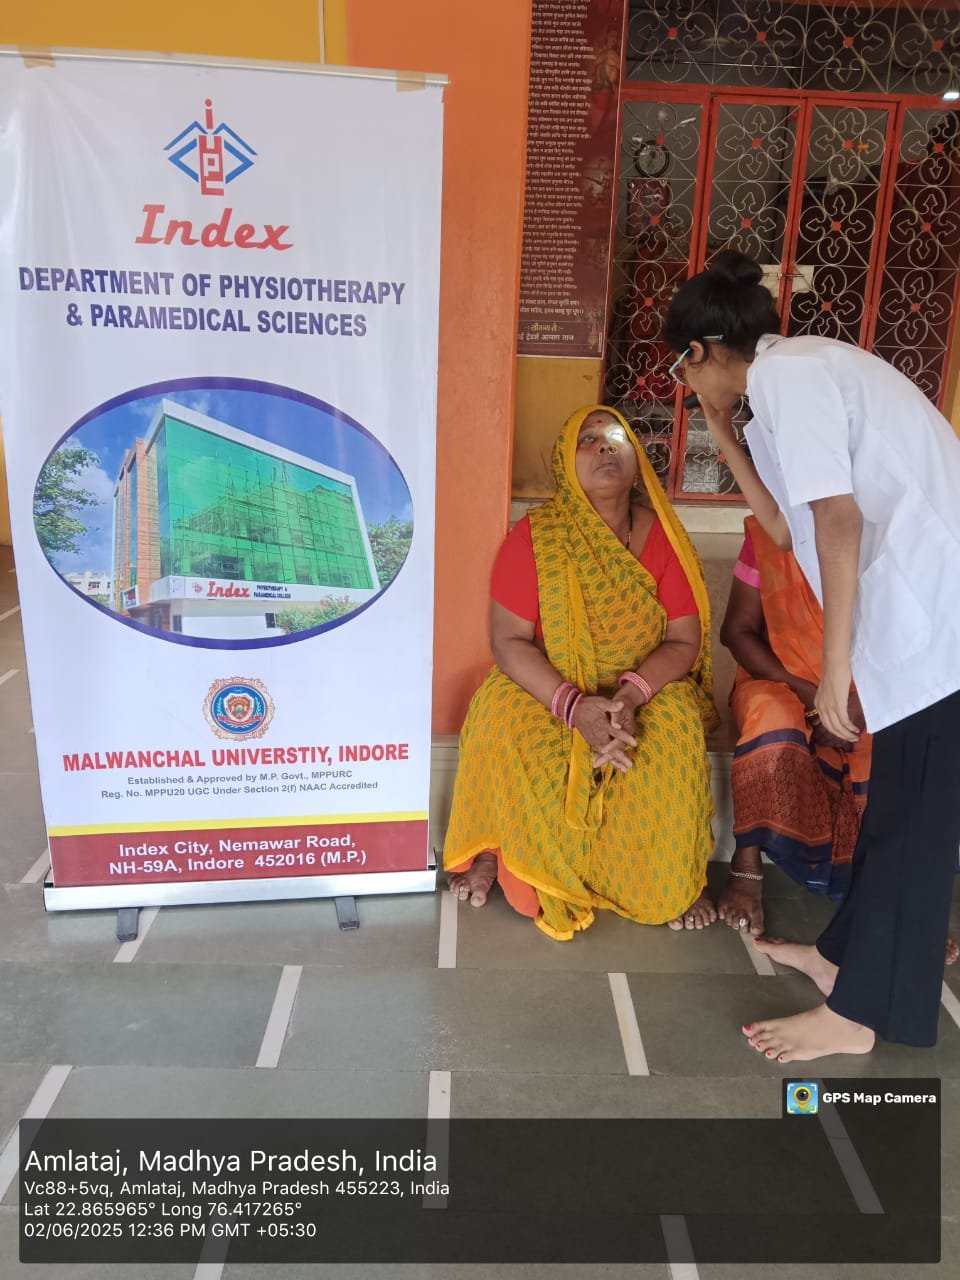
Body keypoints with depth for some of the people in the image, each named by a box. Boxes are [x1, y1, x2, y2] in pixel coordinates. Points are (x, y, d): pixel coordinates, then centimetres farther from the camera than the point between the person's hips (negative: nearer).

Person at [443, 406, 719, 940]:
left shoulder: (663, 537, -6)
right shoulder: (535, 536, -12)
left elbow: (684, 641, -6)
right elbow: (508, 641, -14)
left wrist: (630, 694, -26)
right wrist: (573, 705, -28)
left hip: (646, 689, 2)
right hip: (546, 690, -1)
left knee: (677, 726, -29)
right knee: (503, 716, -31)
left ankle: (673, 882, -7)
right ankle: (494, 852, -6)